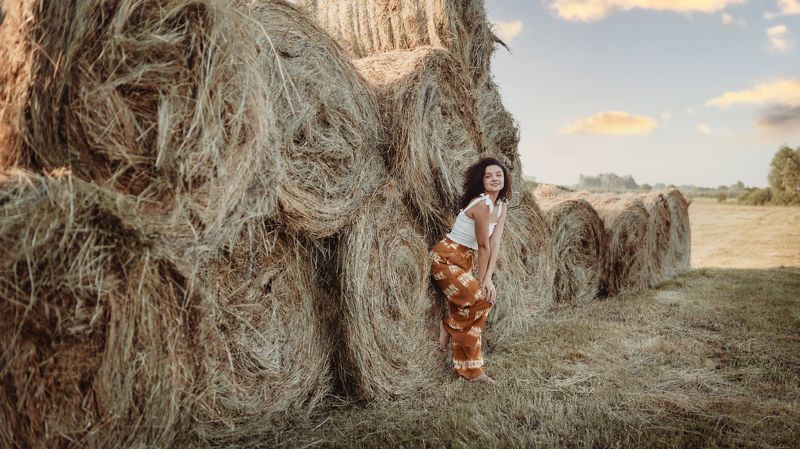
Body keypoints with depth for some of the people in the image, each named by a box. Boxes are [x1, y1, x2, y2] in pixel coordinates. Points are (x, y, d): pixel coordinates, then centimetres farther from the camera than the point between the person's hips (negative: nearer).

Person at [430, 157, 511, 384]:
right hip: (445, 257, -9)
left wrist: (488, 278, -10)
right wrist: (482, 280, -8)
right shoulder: (481, 204, -22)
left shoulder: (502, 205, 4)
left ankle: (470, 370, 20)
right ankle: (448, 326, 10)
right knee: (481, 299, -18)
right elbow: (483, 246, -15)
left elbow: (495, 243, -2)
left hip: (465, 261, 9)